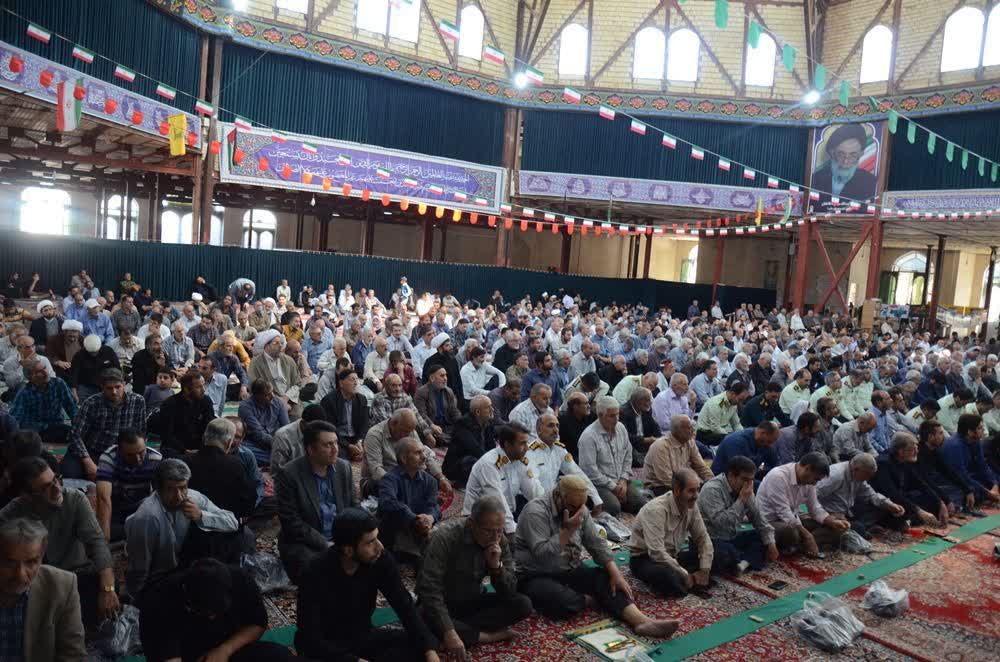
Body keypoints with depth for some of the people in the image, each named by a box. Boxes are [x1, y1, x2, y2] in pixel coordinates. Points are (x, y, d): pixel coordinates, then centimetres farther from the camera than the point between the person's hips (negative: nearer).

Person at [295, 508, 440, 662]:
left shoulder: (381, 559, -16)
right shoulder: (317, 573, -27)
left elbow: (405, 606, -12)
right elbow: (310, 638, -24)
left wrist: (429, 649, -24)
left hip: (362, 636, 5)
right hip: (325, 646, -4)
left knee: (420, 645, -16)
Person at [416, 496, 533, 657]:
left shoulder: (500, 541, -11)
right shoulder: (444, 537, -27)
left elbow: (510, 591, -10)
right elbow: (429, 589, -33)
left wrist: (496, 566, -28)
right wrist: (449, 632, -41)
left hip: (473, 603, 4)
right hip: (443, 605, -4)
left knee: (523, 605, -16)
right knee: (428, 620, -38)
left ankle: (463, 631, -17)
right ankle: (486, 636, -19)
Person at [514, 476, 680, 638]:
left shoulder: (580, 509, 2)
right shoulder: (536, 512, -22)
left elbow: (597, 543, 2)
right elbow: (542, 555, -30)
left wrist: (616, 575, -10)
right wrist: (568, 530, -28)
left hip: (570, 570, 7)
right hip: (536, 577, -6)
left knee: (606, 580, -18)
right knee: (565, 602, -35)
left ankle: (642, 621, -32)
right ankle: (593, 598, -6)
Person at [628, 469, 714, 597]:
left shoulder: (691, 505, -6)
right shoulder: (656, 510, -28)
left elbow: (702, 538, 3)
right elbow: (657, 553, -33)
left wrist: (704, 571, -10)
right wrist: (686, 576, -26)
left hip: (672, 556, 7)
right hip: (645, 558, -7)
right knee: (670, 577, -38)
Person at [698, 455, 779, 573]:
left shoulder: (744, 489, 2)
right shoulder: (712, 490, -22)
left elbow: (757, 517, 9)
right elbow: (721, 523, -32)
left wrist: (770, 543, -1)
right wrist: (741, 500, -27)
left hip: (732, 538, 8)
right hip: (712, 540, -8)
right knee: (729, 555, -36)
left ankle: (744, 561, -21)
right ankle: (750, 559, -6)